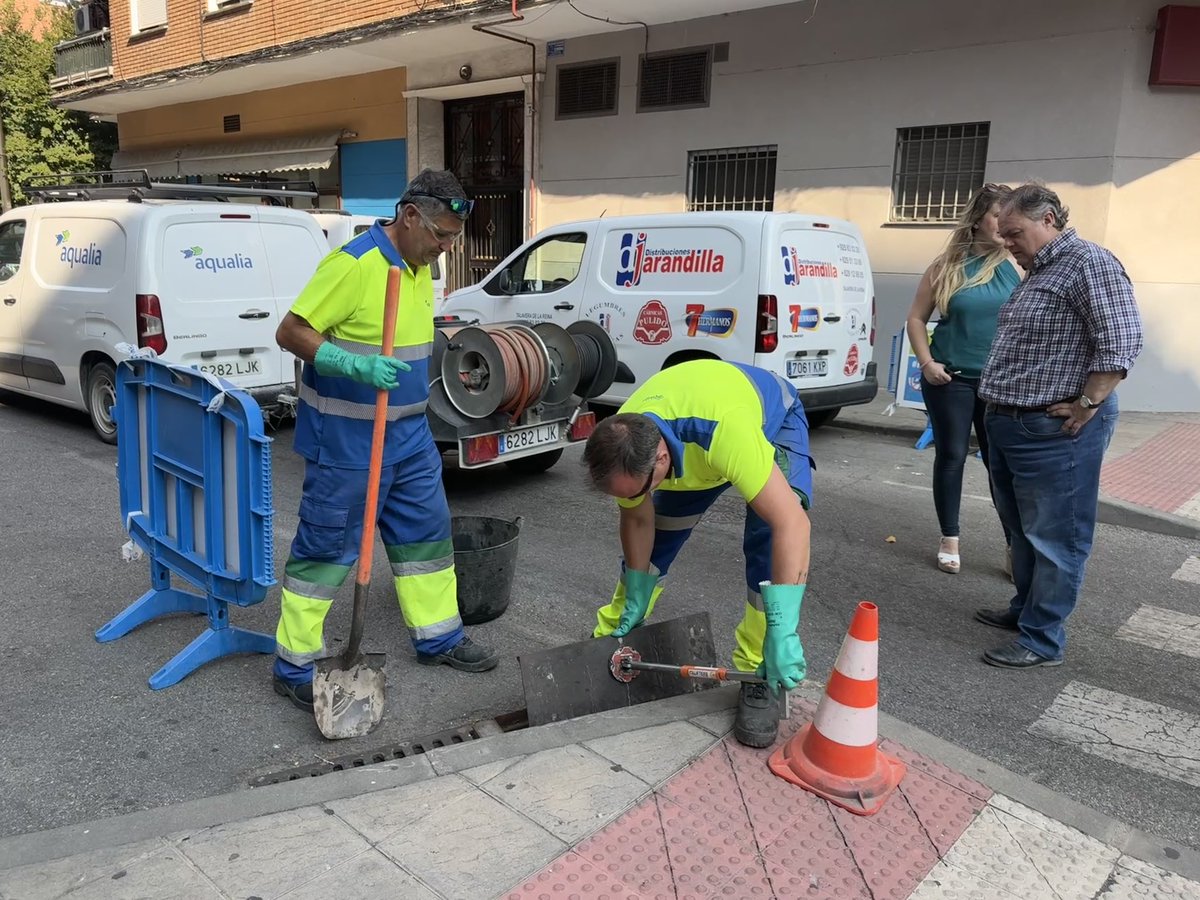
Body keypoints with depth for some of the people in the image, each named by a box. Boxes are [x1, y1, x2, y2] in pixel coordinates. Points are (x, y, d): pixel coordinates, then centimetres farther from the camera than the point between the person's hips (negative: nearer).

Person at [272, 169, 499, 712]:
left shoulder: (419, 269, 9)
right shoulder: (353, 263, -19)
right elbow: (290, 332, -19)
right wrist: (355, 365, -33)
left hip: (408, 437, 9)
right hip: (345, 442, -9)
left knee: (426, 532, 16)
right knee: (326, 547, 1)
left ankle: (439, 637, 32)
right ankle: (295, 666, 15)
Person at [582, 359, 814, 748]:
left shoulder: (726, 432, -48)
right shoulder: (624, 446, -29)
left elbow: (792, 523, -49)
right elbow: (637, 520, -11)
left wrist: (782, 634, -52)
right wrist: (635, 603, -2)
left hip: (774, 420, -4)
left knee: (770, 543, -23)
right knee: (656, 536, 2)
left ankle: (757, 675, -9)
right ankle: (610, 638, 23)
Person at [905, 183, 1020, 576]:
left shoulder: (1019, 264, 0)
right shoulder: (947, 266, 0)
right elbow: (916, 318, 5)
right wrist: (926, 362, -6)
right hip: (950, 378, 0)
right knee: (951, 456, 7)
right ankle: (950, 540, 20)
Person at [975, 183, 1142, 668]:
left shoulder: (1089, 263, -14)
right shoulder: (1038, 272, 17)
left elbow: (1120, 343, -21)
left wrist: (1085, 407, -20)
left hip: (1053, 432, -10)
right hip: (1009, 425, 10)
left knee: (1053, 536, -1)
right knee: (1022, 528, 20)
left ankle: (1043, 640, 8)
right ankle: (1026, 608, 35)